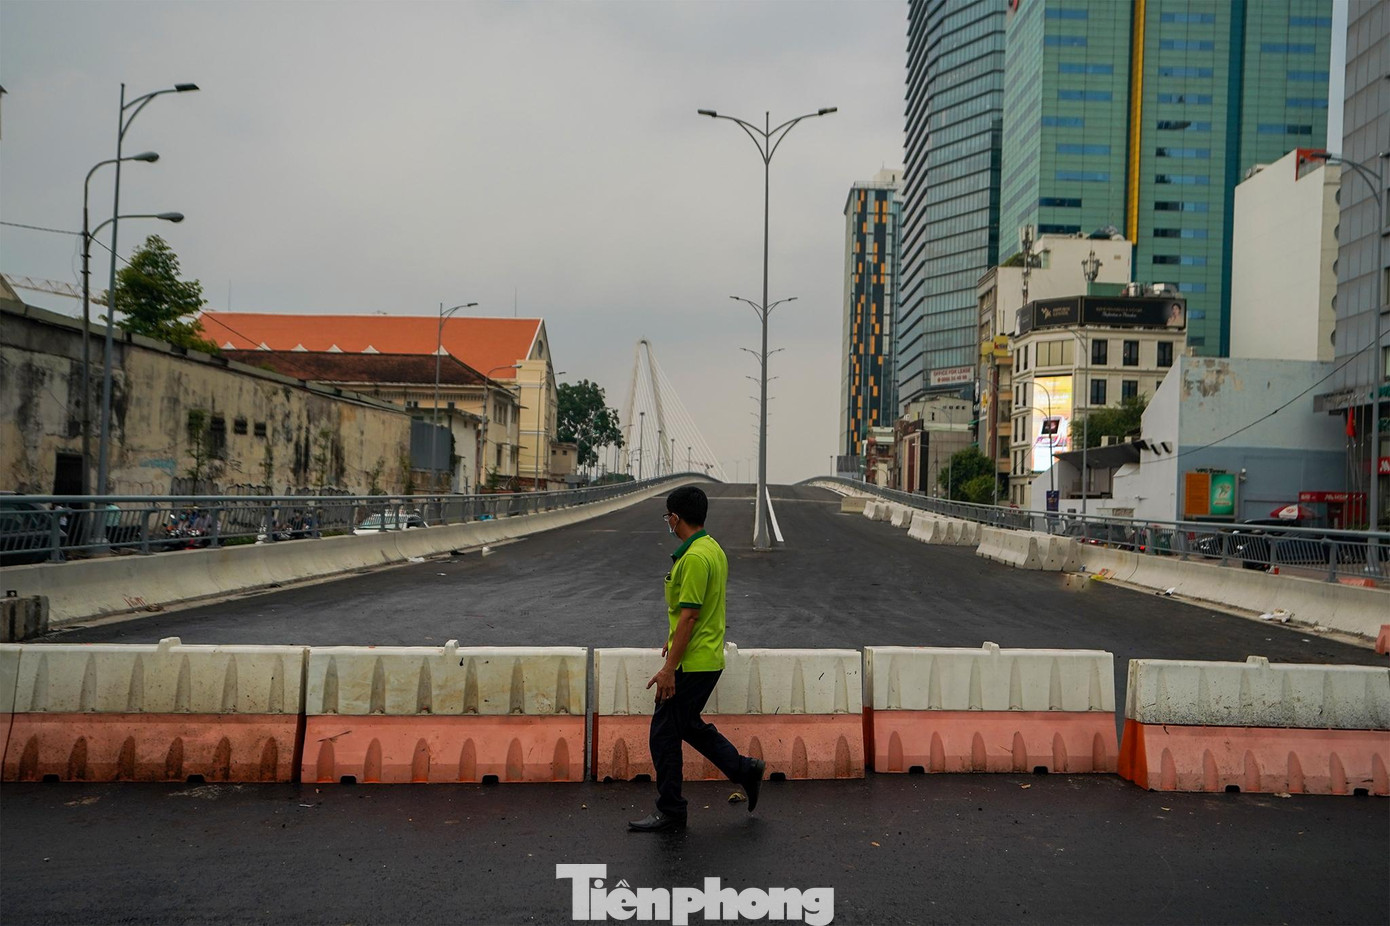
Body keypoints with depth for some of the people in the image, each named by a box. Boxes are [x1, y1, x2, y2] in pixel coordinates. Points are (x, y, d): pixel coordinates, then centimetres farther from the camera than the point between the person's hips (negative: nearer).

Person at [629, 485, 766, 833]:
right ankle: (745, 769, 26)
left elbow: (689, 616, -25)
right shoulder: (714, 549, 10)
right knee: (688, 725, 23)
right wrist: (673, 642, 28)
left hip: (692, 665, -10)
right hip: (707, 658, 10)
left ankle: (670, 811, 11)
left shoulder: (694, 558, -22)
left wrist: (669, 668, -22)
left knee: (664, 732, 1)